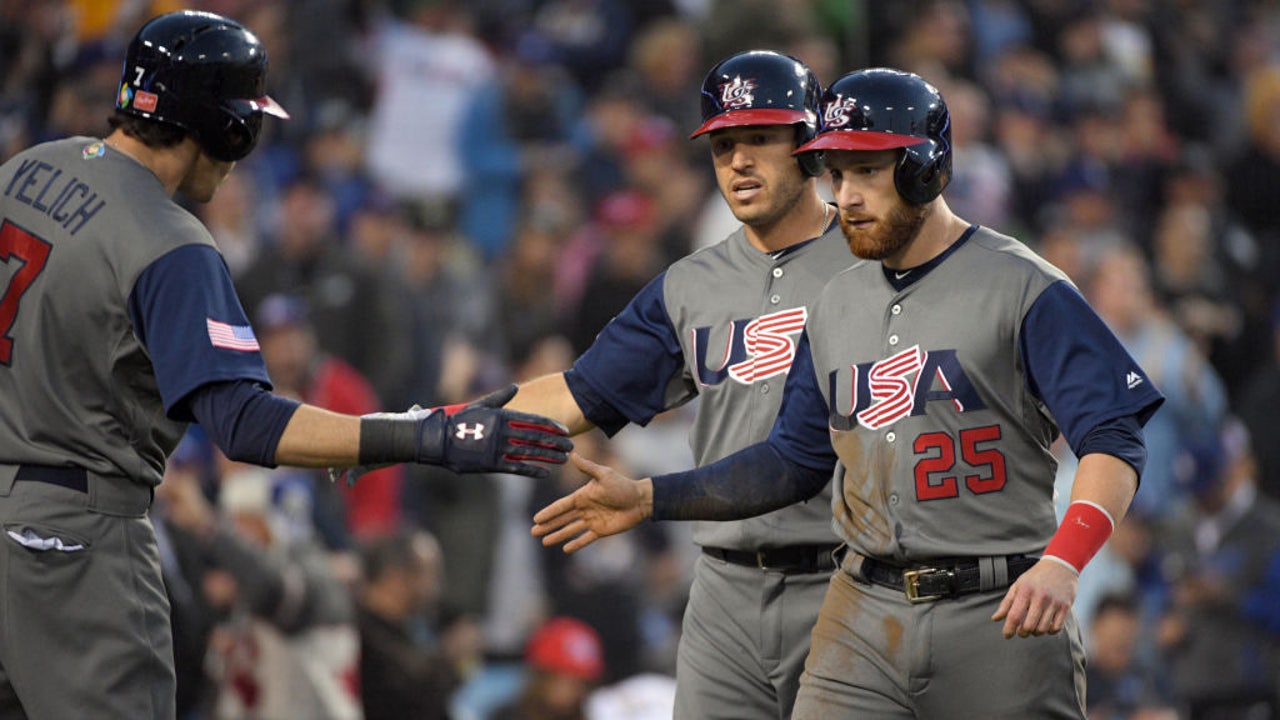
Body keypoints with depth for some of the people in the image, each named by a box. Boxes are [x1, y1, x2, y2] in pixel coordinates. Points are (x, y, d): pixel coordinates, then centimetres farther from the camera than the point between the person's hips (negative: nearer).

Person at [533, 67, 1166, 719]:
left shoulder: (1023, 289, -6)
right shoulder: (836, 306, 15)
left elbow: (1115, 443, -14)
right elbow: (794, 460, 23)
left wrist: (1062, 563, -30)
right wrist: (649, 499, 14)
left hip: (1003, 616, -5)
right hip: (864, 620, 5)